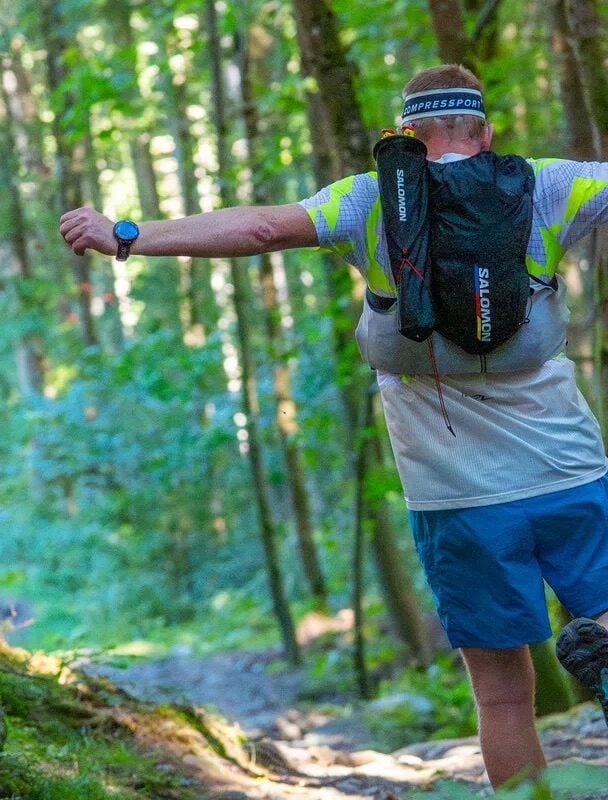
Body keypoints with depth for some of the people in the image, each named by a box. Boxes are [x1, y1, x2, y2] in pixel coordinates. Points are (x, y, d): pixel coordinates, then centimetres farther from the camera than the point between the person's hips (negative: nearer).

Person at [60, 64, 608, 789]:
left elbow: (264, 226, -15)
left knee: (504, 695, 7)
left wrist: (127, 237, -15)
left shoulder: (373, 202, -2)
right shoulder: (546, 187, 1)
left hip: (459, 496, 0)